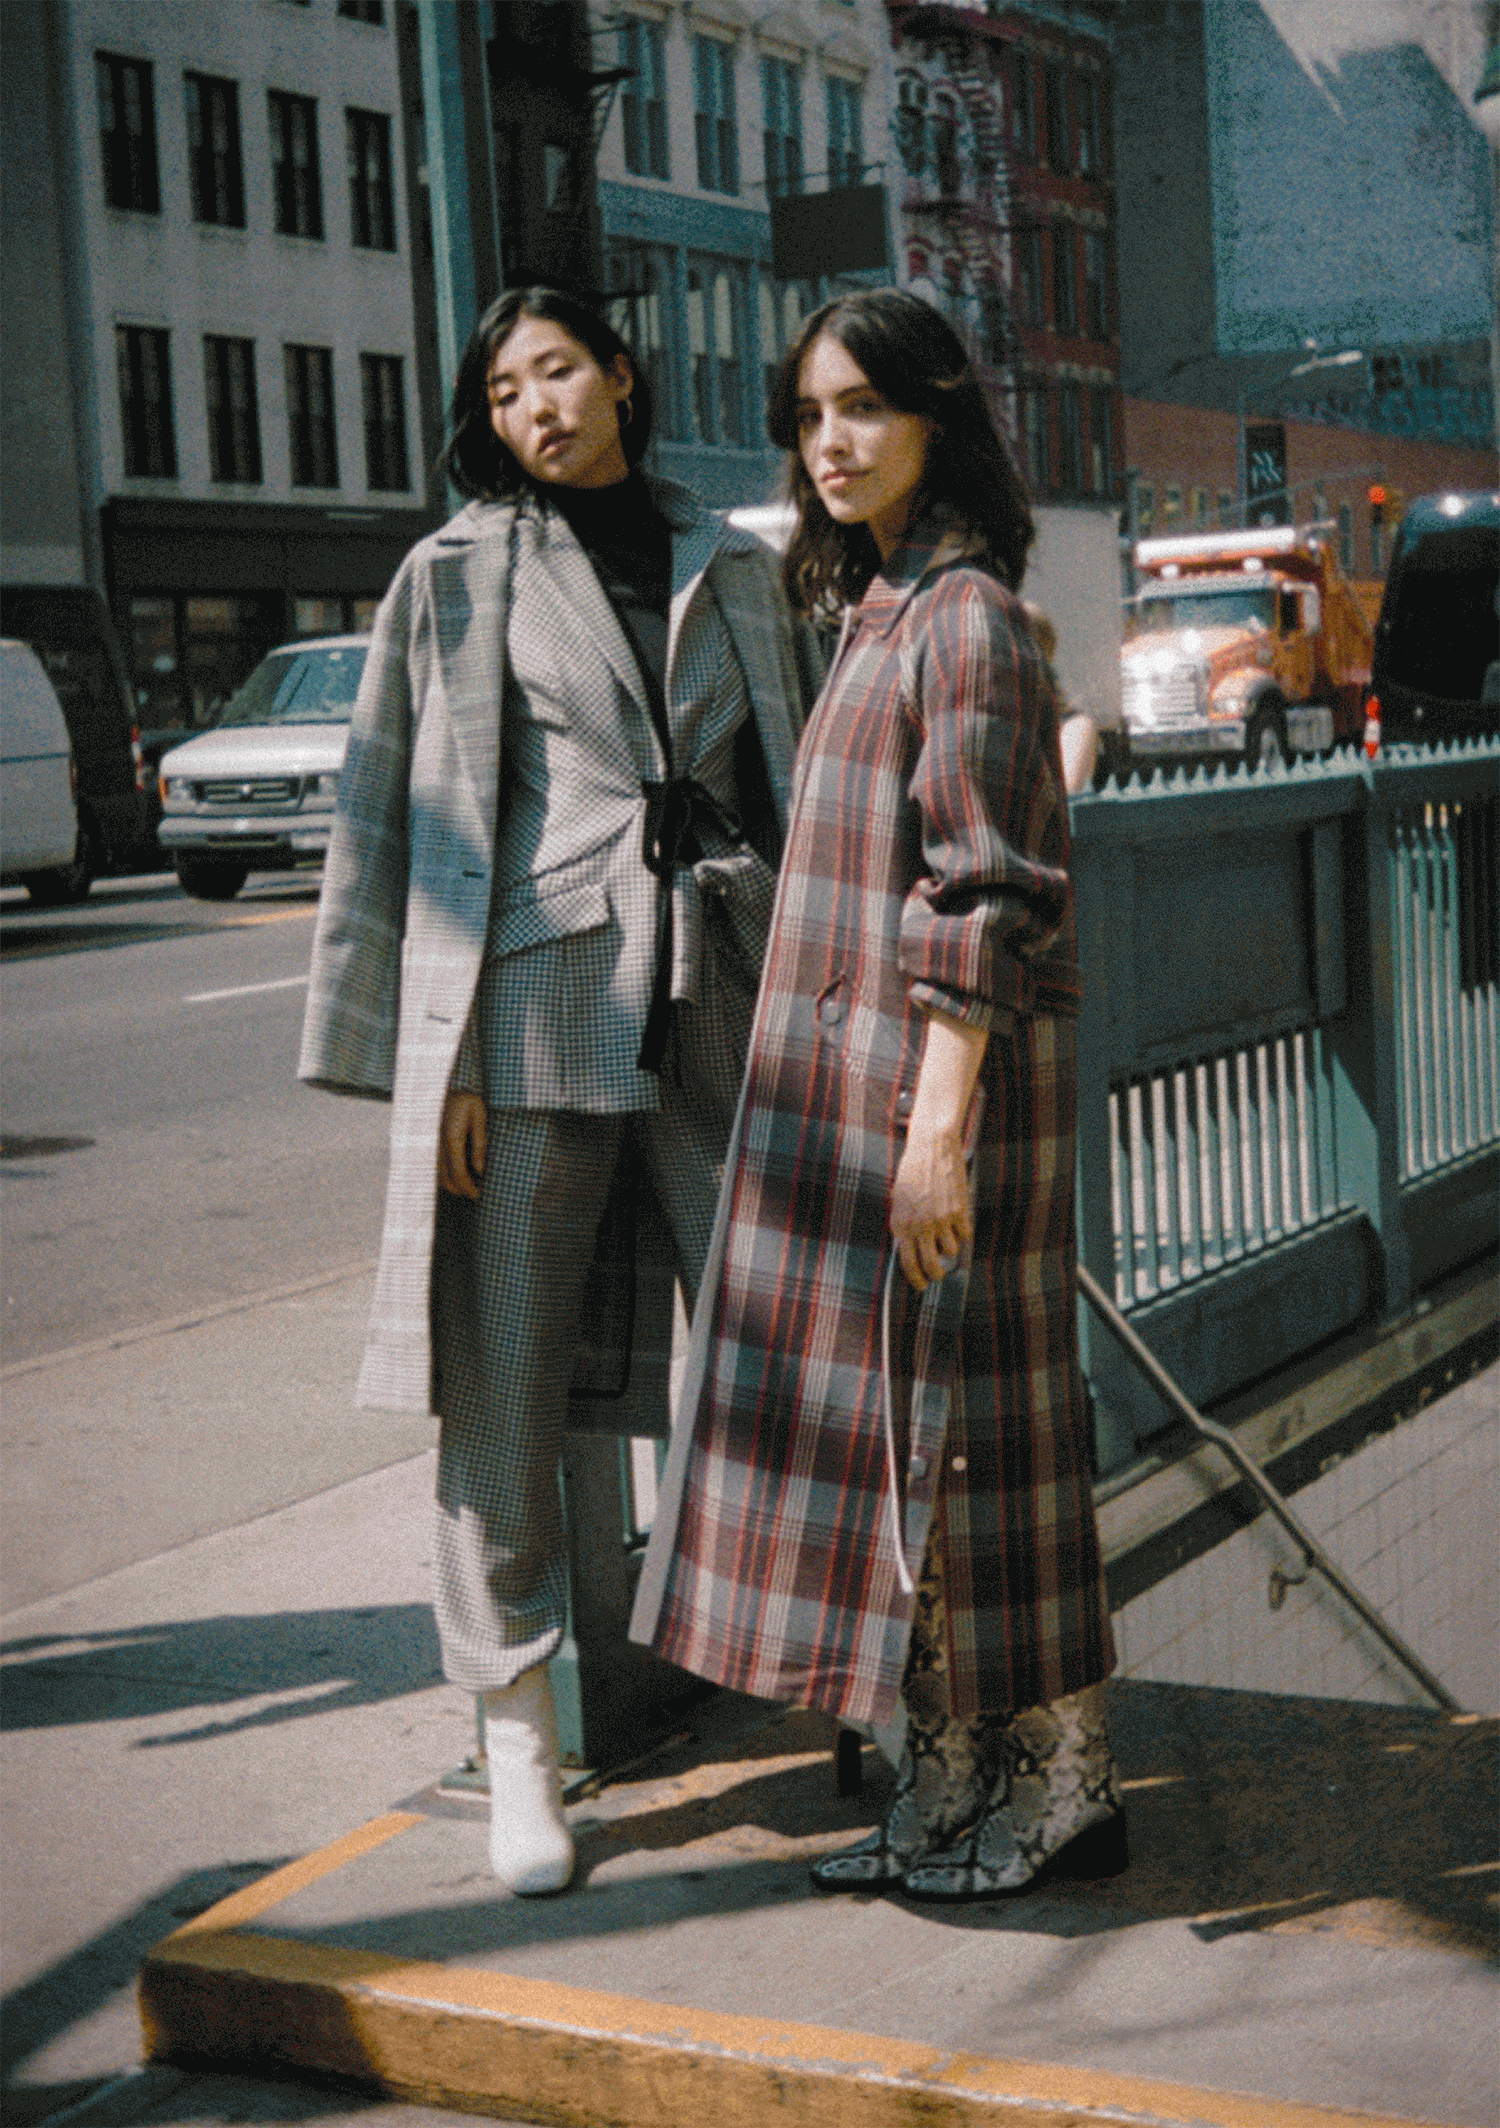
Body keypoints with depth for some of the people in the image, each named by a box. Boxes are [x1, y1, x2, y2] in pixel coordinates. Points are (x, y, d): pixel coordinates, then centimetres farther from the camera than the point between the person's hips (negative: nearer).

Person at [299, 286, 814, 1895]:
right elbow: (385, 817, 3)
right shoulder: (453, 575, 7)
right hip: (530, 1011, -3)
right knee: (506, 1382, -2)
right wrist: (429, 1059, -4)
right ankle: (518, 1735, 11)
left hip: (718, 1003, 3)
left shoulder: (733, 570, 17)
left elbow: (794, 785, 20)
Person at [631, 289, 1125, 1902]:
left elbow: (980, 902, -17)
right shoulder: (881, 610, 16)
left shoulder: (965, 617, -12)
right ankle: (947, 1786, 21)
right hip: (845, 1081, 9)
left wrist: (940, 1128, -21)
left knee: (952, 1413, -2)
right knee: (879, 1416, 11)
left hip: (932, 1082, -9)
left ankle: (1056, 1779, 12)